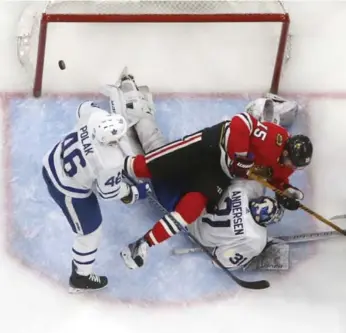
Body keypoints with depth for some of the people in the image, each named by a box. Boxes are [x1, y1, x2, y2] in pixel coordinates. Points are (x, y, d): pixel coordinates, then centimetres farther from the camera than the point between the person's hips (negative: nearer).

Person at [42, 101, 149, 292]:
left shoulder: (96, 115, -24)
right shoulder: (110, 163, -37)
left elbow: (85, 107, 2)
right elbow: (109, 192, -18)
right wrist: (131, 192, 0)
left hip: (52, 161, 7)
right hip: (67, 189, -7)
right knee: (90, 233, 13)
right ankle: (80, 278, 36)